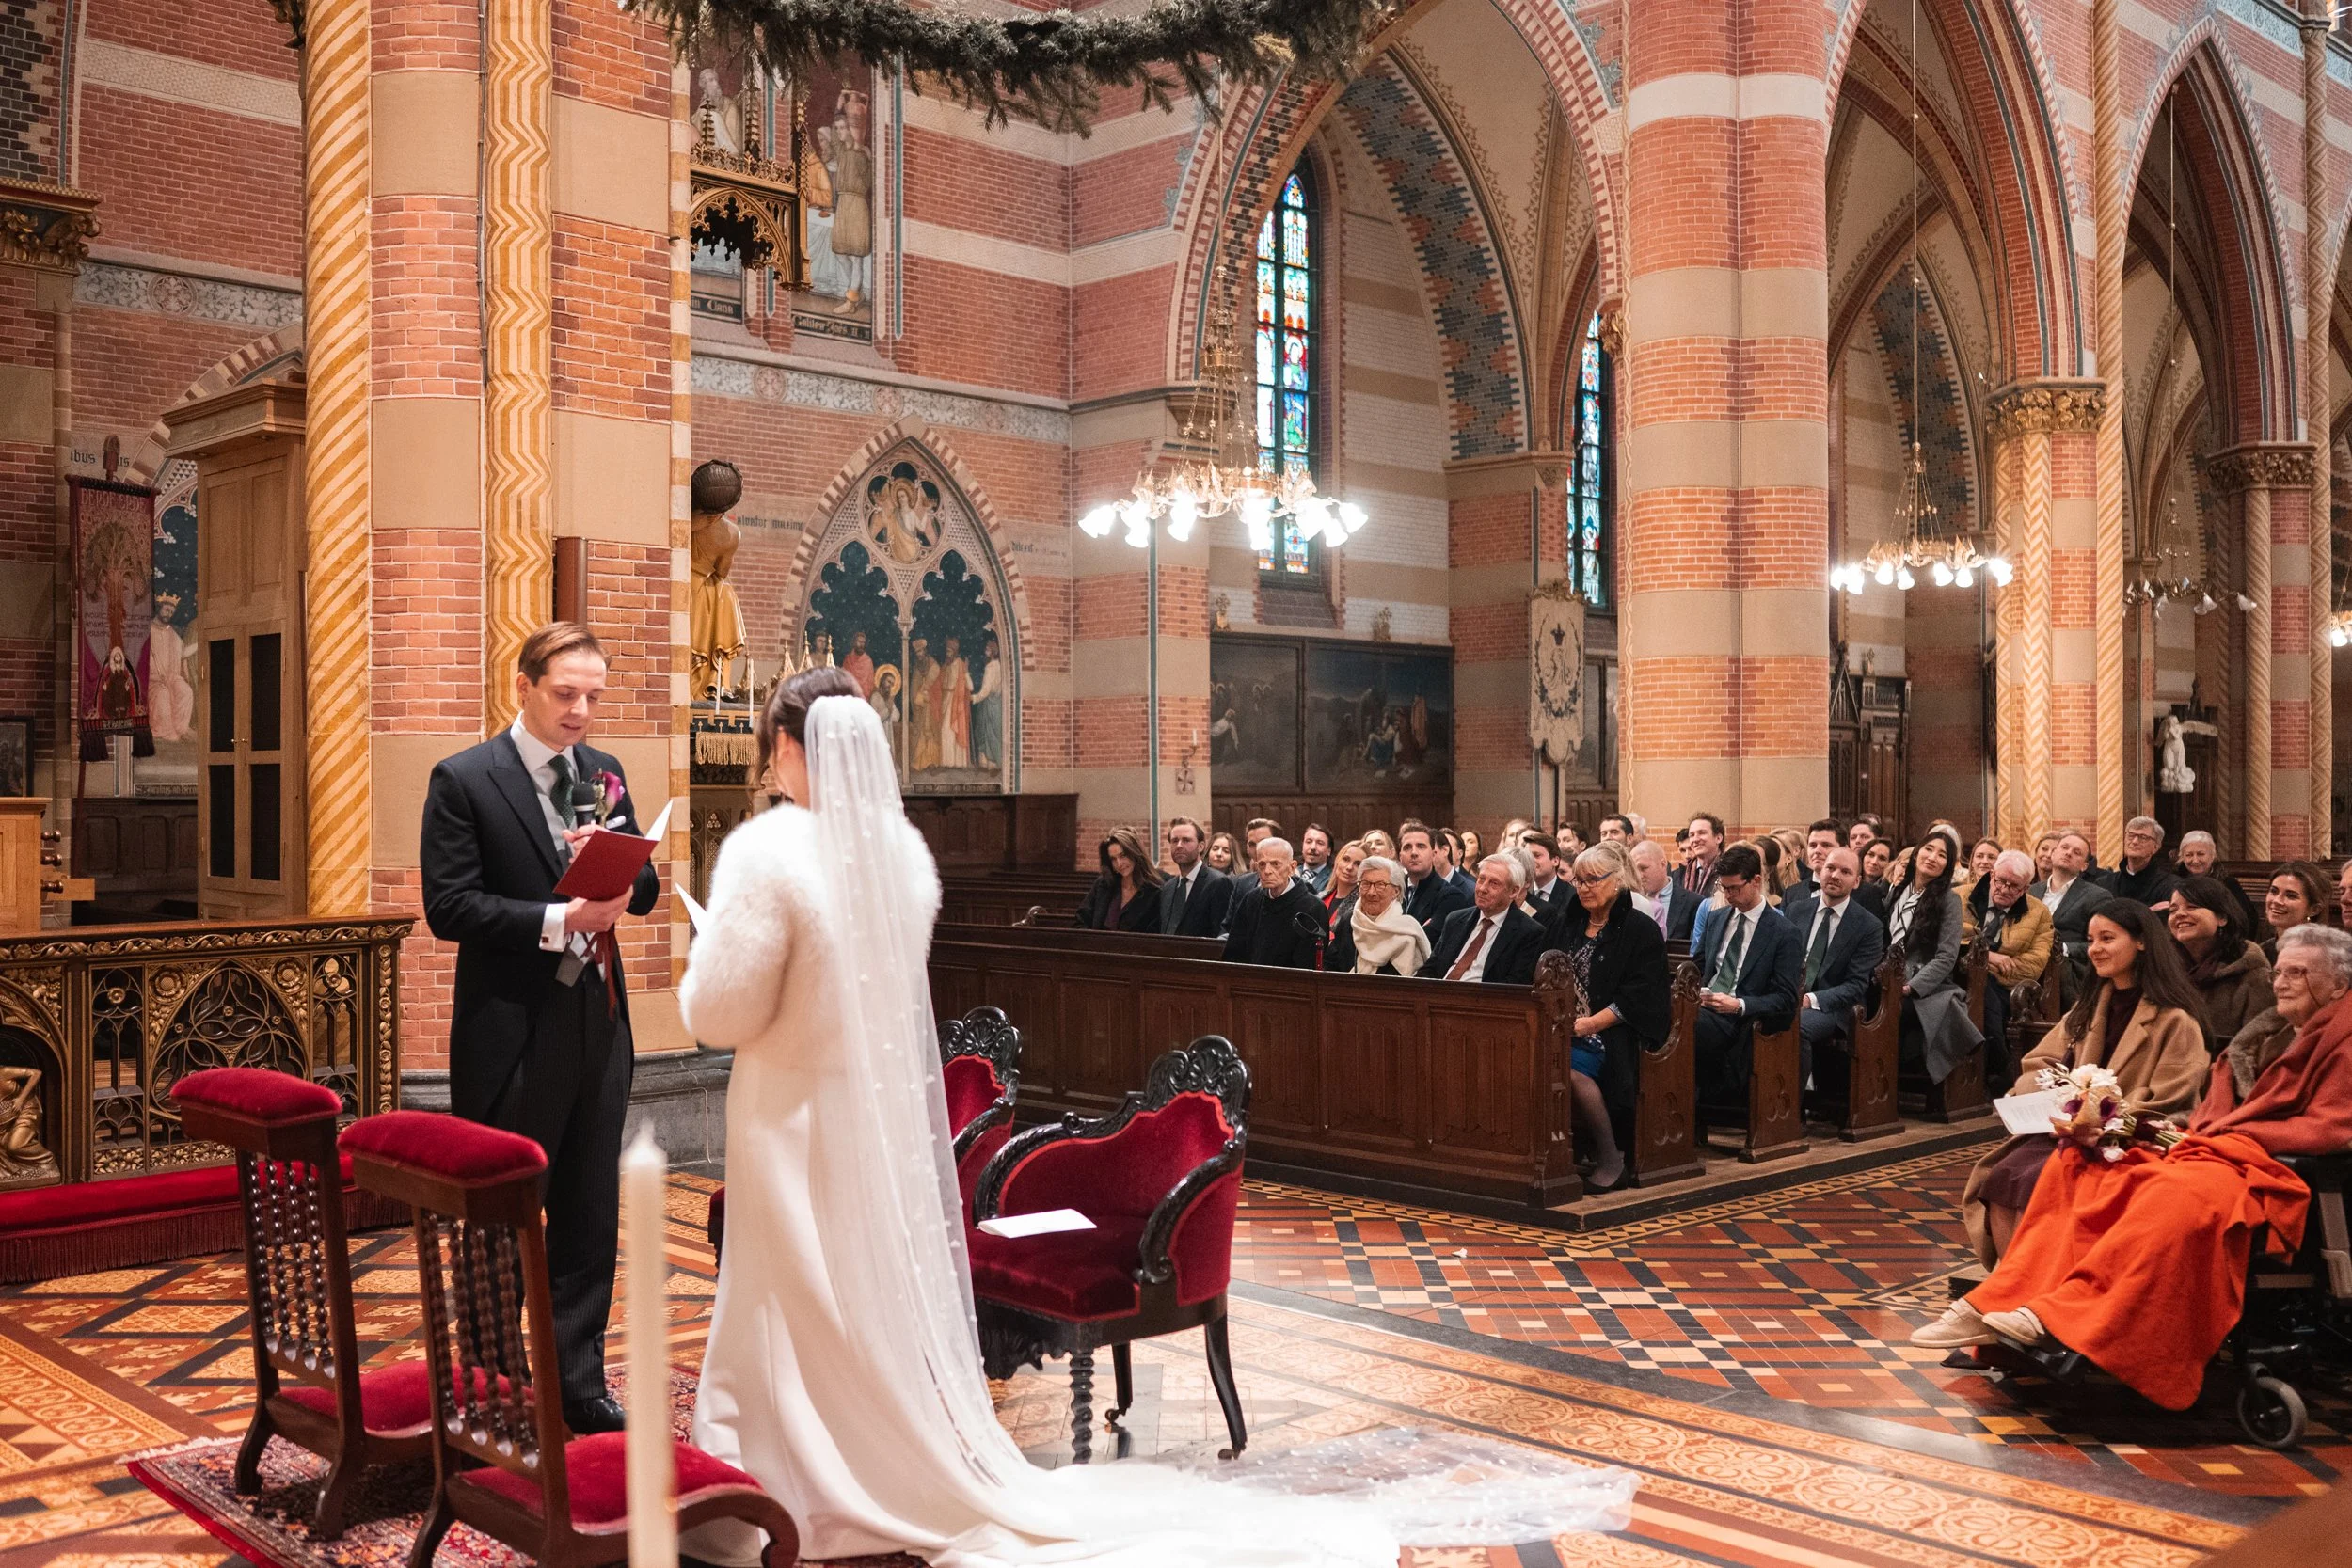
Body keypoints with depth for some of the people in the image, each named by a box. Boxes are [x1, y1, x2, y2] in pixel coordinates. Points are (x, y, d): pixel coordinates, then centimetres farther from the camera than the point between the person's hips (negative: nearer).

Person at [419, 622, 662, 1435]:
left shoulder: (605, 772, 9)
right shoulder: (463, 780, -8)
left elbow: (644, 888, 10)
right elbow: (449, 906, -14)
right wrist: (559, 919, -22)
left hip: (599, 1021, 6)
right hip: (513, 1032, -5)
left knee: (591, 1216, 13)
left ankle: (577, 1383, 25)